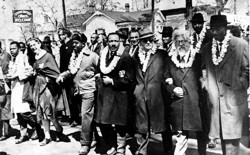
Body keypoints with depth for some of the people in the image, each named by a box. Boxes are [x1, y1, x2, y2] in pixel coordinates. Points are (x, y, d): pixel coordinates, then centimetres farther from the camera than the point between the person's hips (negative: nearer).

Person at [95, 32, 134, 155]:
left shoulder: (126, 57, -8)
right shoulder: (103, 55, 11)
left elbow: (129, 79, -11)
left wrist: (112, 81, -12)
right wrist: (100, 81, 8)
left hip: (118, 94, -5)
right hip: (103, 93, 6)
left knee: (120, 125, 3)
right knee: (102, 123, 8)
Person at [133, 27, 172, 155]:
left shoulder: (161, 54, 3)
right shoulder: (137, 56, 13)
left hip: (157, 95, -3)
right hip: (140, 96, 3)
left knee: (163, 126, 3)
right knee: (141, 127, 9)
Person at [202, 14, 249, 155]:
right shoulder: (207, 48, 9)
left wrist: (237, 85, -11)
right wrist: (209, 87, 5)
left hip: (234, 99, -4)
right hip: (216, 99, 4)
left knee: (231, 138, -4)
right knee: (222, 137, 12)